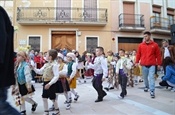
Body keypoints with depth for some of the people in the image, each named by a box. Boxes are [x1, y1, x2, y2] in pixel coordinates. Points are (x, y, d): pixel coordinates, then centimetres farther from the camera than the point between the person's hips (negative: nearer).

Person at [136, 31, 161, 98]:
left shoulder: (155, 45, 2)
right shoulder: (141, 45, 5)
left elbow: (158, 55, 4)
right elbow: (138, 54, 6)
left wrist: (159, 63, 3)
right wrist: (137, 62, -1)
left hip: (152, 64, -2)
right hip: (144, 64, 2)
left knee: (151, 77, -6)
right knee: (145, 77, 15)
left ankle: (152, 91, -1)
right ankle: (146, 86, 38)